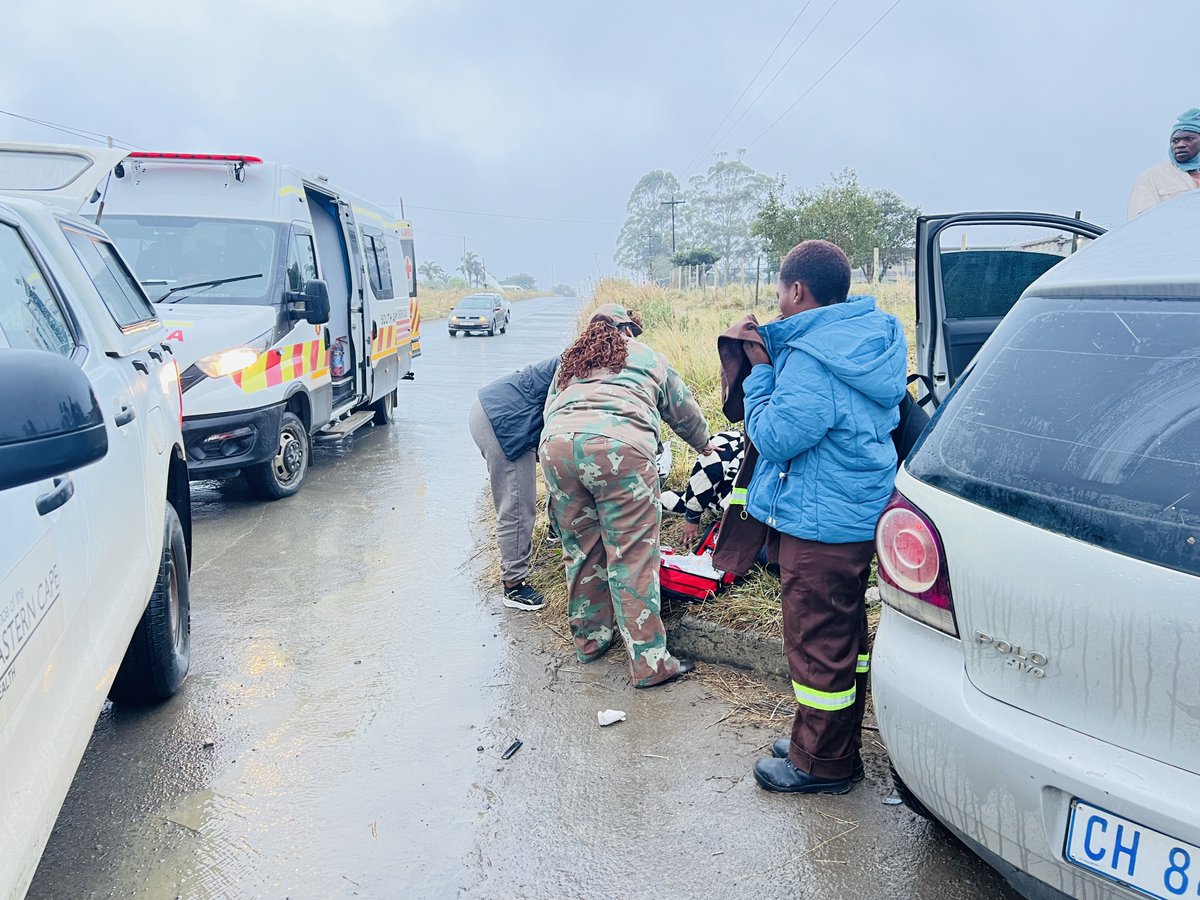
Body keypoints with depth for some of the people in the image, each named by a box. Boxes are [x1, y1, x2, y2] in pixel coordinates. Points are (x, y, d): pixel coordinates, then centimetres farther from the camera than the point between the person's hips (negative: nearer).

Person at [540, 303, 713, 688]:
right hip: (618, 445, -4)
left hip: (556, 443, 4)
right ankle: (650, 662, 3)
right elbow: (684, 410, 36)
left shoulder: (569, 360, 32)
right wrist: (704, 443, 54)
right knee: (632, 556, -1)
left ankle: (589, 639, 30)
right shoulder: (647, 357, 26)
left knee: (581, 551, 17)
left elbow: (550, 408, 30)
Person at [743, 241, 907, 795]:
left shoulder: (811, 358, -23)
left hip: (821, 526, -10)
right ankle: (839, 741, 37)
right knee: (843, 632, 21)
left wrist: (760, 369, -10)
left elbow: (775, 437, -20)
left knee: (816, 640, 3)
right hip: (862, 514, 10)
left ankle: (821, 763, 19)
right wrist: (773, 361, 8)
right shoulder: (870, 338, 8)